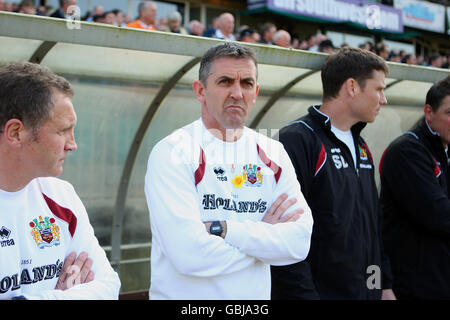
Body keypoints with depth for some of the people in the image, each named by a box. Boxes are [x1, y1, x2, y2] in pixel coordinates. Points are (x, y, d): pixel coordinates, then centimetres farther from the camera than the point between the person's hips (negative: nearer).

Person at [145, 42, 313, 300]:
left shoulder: (274, 154, 0)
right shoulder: (172, 152, -15)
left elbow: (300, 242, -11)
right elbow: (189, 254, -25)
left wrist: (222, 229, -21)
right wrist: (266, 236, -13)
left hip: (257, 297, 4)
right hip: (186, 296, -4)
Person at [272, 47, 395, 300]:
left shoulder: (361, 147, 13)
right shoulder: (297, 141, -16)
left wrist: (385, 284, 15)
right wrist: (302, 294, -22)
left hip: (367, 291, 8)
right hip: (319, 290, -8)